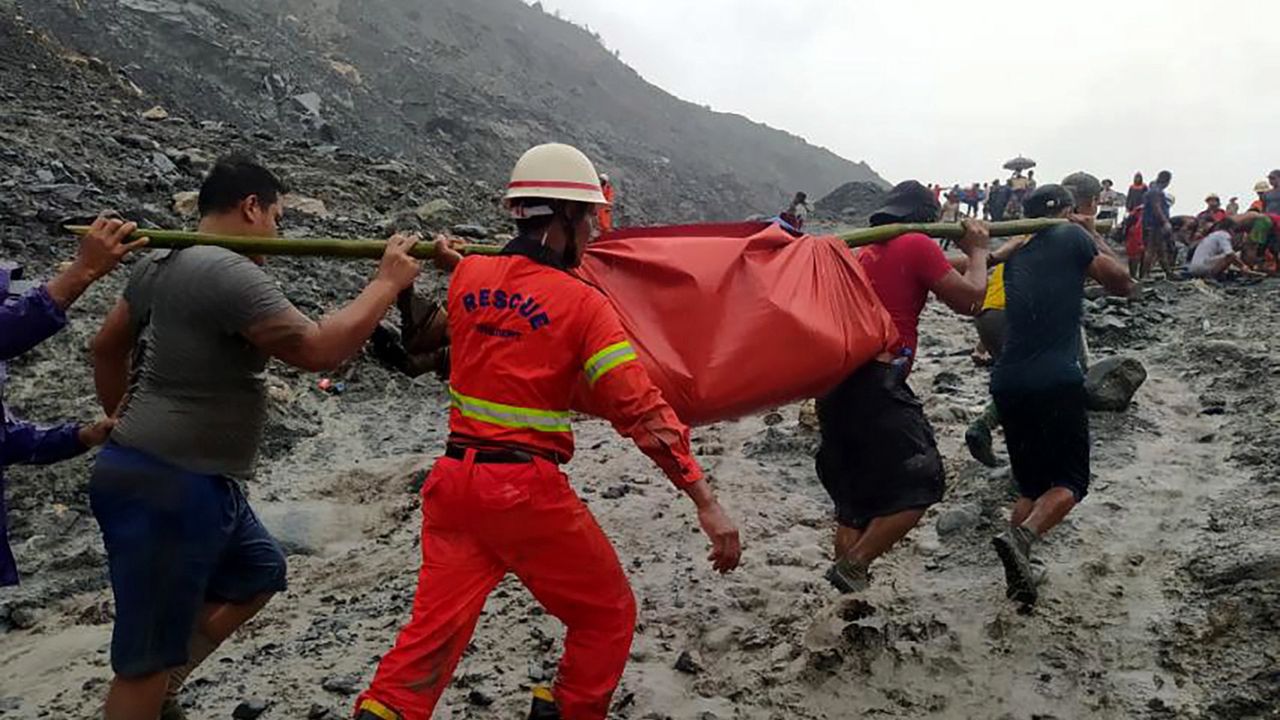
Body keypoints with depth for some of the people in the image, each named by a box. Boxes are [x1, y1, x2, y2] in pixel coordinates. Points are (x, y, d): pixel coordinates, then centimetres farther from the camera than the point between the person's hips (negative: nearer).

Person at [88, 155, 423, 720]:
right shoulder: (231, 274, -20)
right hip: (166, 490, -11)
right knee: (148, 657, 2)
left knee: (257, 571, 24)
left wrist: (121, 418, 31)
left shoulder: (159, 264, 10)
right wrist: (388, 283, -13)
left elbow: (106, 346, 20)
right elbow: (318, 350, -23)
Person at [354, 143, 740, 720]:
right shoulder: (583, 304, -11)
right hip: (527, 489, -5)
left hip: (454, 478, 6)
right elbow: (641, 411, -16)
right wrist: (706, 502, -14)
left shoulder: (466, 275, 3)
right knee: (607, 615, 15)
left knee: (436, 624, 13)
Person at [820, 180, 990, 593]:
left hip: (835, 382, 9)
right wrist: (977, 251, 13)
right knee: (921, 483, 0)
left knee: (853, 497, 14)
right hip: (877, 384, -9)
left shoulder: (866, 251, 21)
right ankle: (853, 566, -7)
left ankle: (850, 596, 17)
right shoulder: (917, 246, -2)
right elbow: (970, 300, -2)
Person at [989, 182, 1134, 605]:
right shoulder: (1073, 237, 5)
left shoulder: (1016, 256, 20)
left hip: (1007, 382, 6)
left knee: (1031, 485, 18)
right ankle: (1021, 537, -21)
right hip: (1056, 380, -6)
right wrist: (1093, 235, 19)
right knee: (1070, 482, 5)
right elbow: (1122, 285, 10)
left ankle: (1019, 573, 6)